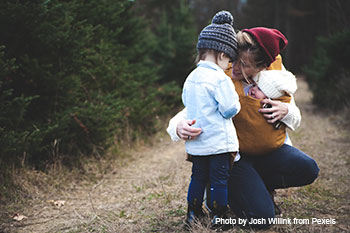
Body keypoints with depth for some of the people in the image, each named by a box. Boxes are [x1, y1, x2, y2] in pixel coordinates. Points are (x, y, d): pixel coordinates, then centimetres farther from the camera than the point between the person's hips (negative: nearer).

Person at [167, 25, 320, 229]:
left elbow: (296, 118, 5)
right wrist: (180, 127, -42)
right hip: (234, 155, -4)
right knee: (262, 217, -19)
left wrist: (285, 111, -20)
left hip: (268, 147, 4)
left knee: (307, 169, -24)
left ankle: (260, 185, 8)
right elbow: (187, 114, -16)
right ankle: (228, 189, 15)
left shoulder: (275, 72, -6)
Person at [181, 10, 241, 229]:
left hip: (196, 143, 7)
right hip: (219, 141, -7)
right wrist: (236, 102, 4)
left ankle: (193, 212, 25)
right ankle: (218, 215, 12)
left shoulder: (191, 78, 6)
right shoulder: (220, 79, -16)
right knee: (220, 178, 4)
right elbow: (230, 109, -16)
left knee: (198, 177, 17)